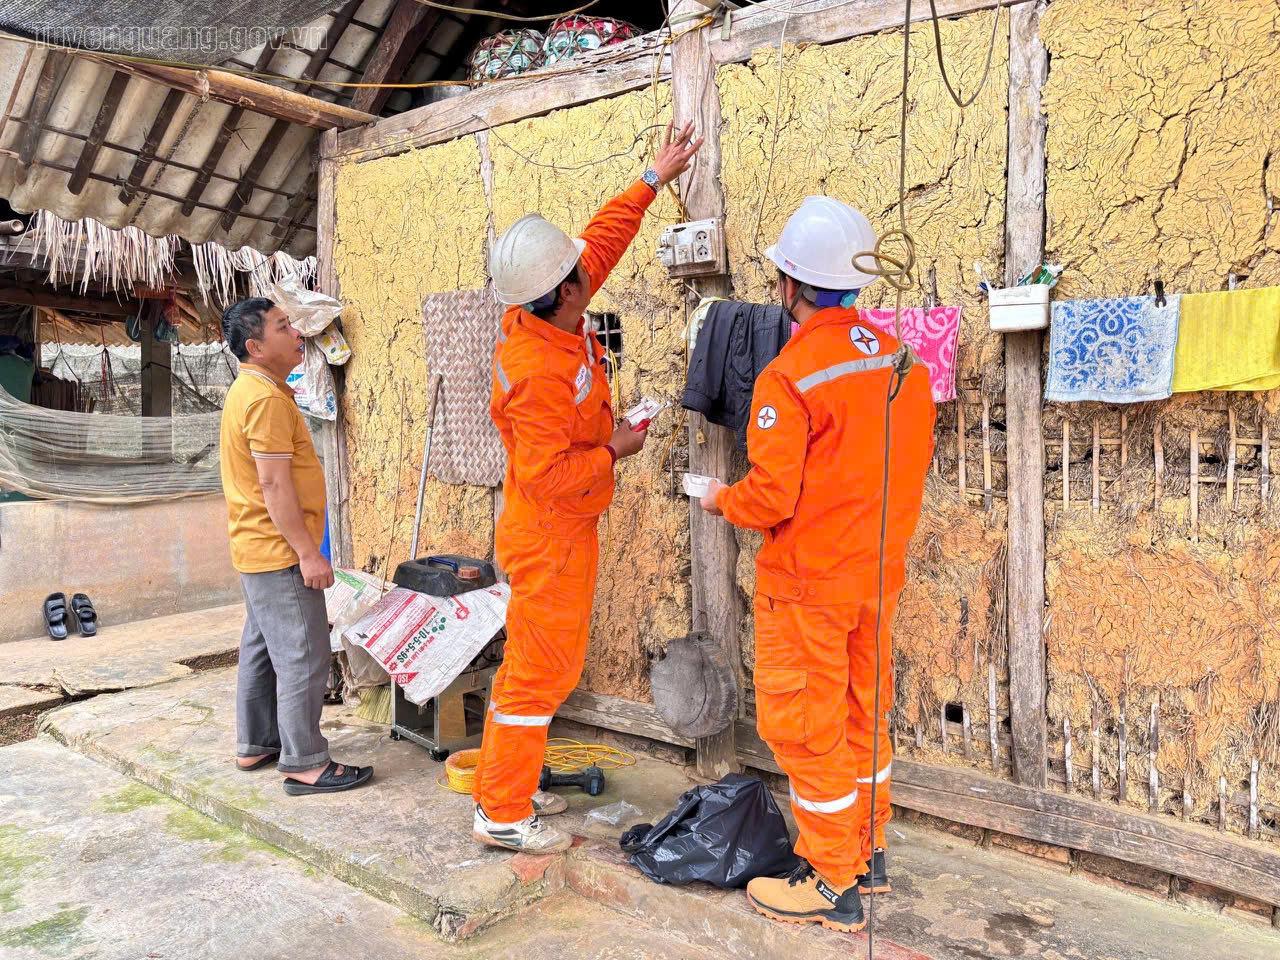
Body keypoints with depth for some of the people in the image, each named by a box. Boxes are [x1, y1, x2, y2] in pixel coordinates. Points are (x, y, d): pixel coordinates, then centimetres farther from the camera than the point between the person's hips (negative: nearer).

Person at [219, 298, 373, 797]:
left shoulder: (246, 391, 14)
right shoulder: (268, 399, -19)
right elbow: (275, 484, -24)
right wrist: (308, 552, -21)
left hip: (256, 550, 11)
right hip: (280, 551, -11)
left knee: (262, 649, 18)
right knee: (303, 657, -4)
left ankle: (254, 746, 29)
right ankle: (304, 764, 3)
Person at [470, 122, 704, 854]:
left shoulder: (543, 320, -1)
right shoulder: (541, 373, -28)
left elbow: (602, 240, 10)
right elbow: (547, 476, -27)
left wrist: (655, 180, 15)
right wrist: (614, 450, -15)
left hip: (551, 533, 10)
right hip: (551, 538, -10)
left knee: (537, 665, 19)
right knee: (540, 670, 1)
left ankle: (505, 786, 33)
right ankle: (504, 815, 15)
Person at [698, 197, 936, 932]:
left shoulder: (789, 377, -21)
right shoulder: (897, 355, 1)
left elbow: (770, 497, -20)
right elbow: (915, 460, 8)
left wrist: (721, 500, 0)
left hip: (809, 581, -7)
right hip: (878, 571, 8)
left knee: (807, 727, 6)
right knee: (861, 713, 20)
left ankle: (832, 887, 19)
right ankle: (868, 854, 36)